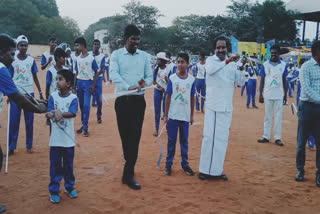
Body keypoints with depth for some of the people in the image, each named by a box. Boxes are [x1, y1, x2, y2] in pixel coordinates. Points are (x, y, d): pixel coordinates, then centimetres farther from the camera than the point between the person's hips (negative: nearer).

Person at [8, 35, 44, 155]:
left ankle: (29, 145, 16)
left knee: (29, 121, 5)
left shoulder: (31, 60, 4)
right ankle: (12, 147, 7)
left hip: (29, 93, 1)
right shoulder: (12, 60, 1)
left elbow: (35, 77, 10)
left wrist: (40, 93, 6)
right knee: (13, 121, -1)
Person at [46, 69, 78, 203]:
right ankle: (54, 190, 17)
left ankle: (69, 187, 31)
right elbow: (49, 112, -11)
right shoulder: (53, 96, -1)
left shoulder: (73, 98, -7)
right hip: (55, 138, 1)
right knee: (55, 165, 5)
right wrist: (51, 114, -35)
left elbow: (72, 113, -21)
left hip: (69, 138, -1)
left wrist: (61, 114, -39)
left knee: (69, 164, 13)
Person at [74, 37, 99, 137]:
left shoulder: (91, 58, -7)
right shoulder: (78, 58, 9)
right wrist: (74, 86, 11)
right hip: (79, 83, 6)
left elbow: (96, 73, -4)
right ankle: (83, 125, 20)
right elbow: (76, 73, 14)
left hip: (88, 83, -5)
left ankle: (85, 128, -7)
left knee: (86, 105, -10)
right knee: (81, 105, 10)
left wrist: (93, 85, -11)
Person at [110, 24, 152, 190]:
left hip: (138, 100, 2)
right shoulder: (117, 54, 1)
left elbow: (149, 76, 11)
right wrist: (129, 87, -30)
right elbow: (114, 74, -14)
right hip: (122, 100, -1)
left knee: (135, 136, -1)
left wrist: (145, 83, -14)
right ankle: (130, 163, 22)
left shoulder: (144, 56, 9)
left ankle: (129, 174, 6)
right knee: (124, 134, 5)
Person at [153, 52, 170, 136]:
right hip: (157, 91, 3)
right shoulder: (156, 68, -1)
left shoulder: (168, 69, -12)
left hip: (166, 91, -3)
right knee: (157, 110, 6)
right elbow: (154, 80, -3)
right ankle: (156, 129, 13)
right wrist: (160, 87, -17)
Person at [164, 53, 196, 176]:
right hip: (173, 115, -2)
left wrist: (192, 115, 9)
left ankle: (185, 164, 21)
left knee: (184, 141, 11)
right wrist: (166, 115, -1)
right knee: (171, 141, 6)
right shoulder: (172, 78, -4)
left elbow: (192, 98, 8)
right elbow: (168, 97, -1)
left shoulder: (191, 79, 1)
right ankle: (168, 164, 17)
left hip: (185, 116, 2)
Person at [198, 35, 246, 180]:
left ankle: (217, 170, 18)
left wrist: (242, 68, -10)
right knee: (209, 137, -3)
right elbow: (210, 70, -24)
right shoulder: (211, 60, -1)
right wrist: (227, 61, -33)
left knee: (222, 138, 8)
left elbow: (241, 83, 5)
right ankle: (205, 170, 8)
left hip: (227, 107, 4)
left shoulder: (232, 64, 9)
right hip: (212, 106, -4)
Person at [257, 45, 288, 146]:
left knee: (278, 117, 2)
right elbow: (262, 80, 3)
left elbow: (284, 80, 8)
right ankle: (266, 137, 13)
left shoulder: (283, 65, 2)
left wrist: (285, 95, 7)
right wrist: (260, 94, -1)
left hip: (279, 95, 0)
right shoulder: (265, 64, 0)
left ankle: (278, 138, 8)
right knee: (267, 116, 7)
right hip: (268, 95, 0)